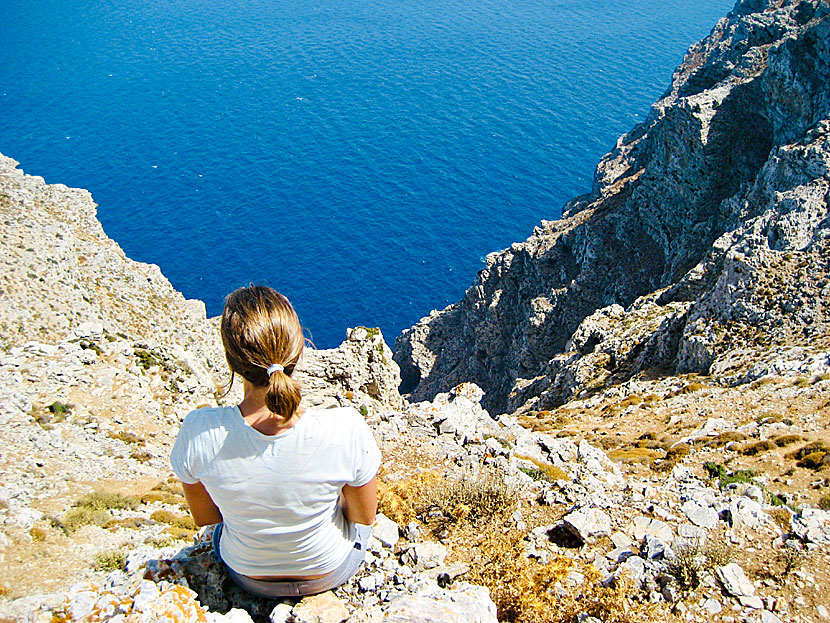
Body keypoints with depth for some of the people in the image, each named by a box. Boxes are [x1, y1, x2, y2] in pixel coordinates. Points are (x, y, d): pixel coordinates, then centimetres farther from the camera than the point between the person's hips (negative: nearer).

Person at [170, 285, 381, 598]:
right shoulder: (346, 430, -37)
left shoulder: (196, 432, -32)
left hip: (248, 577, 1)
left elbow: (204, 517, -12)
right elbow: (364, 517, -17)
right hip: (331, 572, 0)